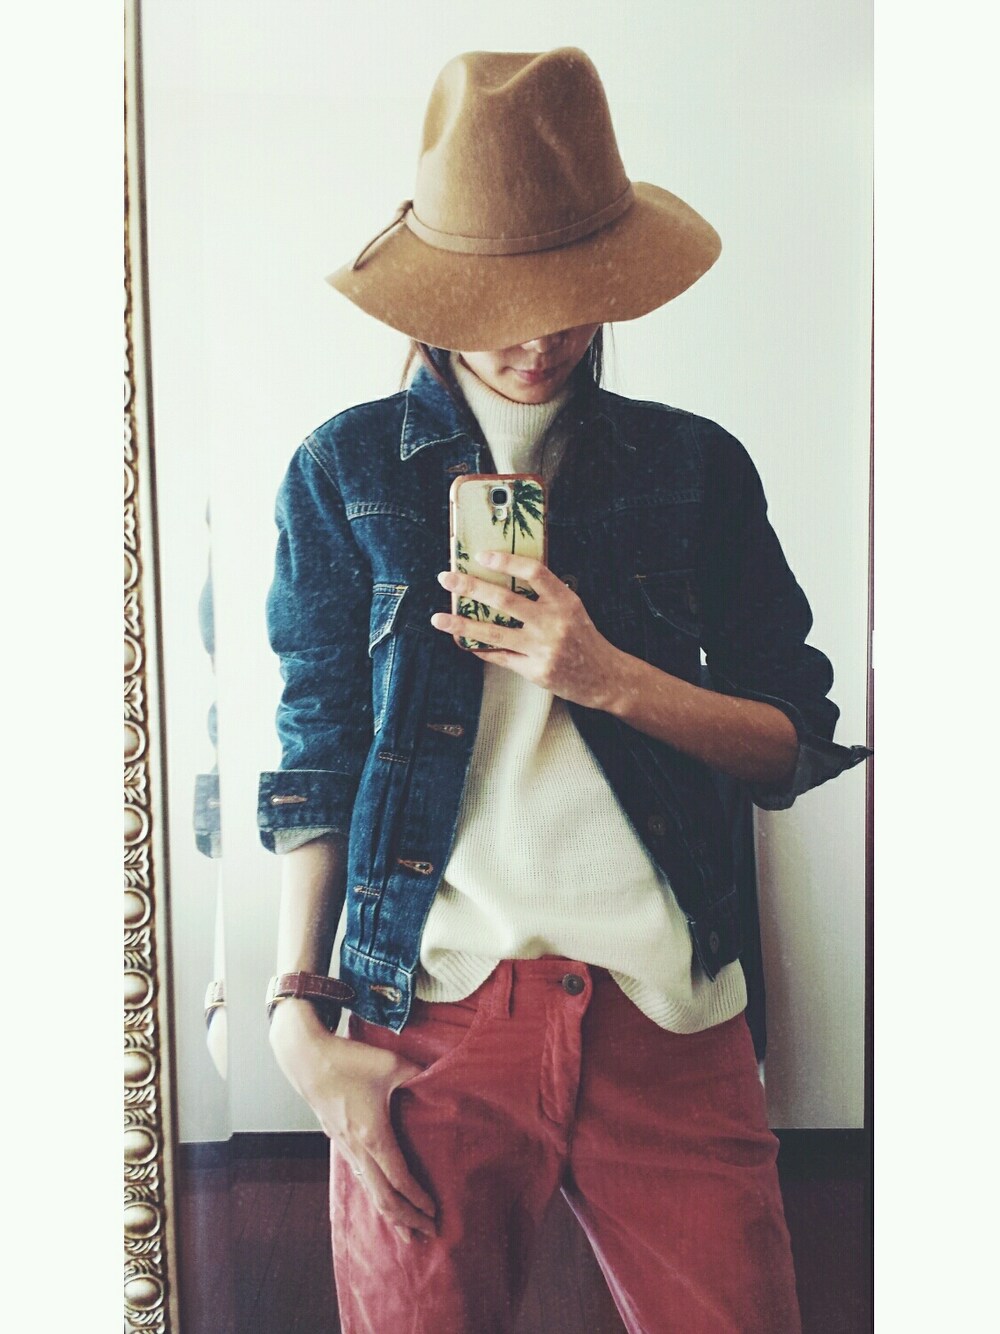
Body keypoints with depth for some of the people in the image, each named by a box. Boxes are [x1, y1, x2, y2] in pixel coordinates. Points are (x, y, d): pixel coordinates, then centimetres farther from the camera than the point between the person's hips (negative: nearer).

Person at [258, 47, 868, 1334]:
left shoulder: (694, 468, 5)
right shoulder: (346, 470, 3)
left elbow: (797, 746, 5)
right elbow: (316, 755, 3)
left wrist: (609, 676, -12)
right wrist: (301, 1012, -3)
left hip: (668, 1018, 1)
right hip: (427, 1022, 0)